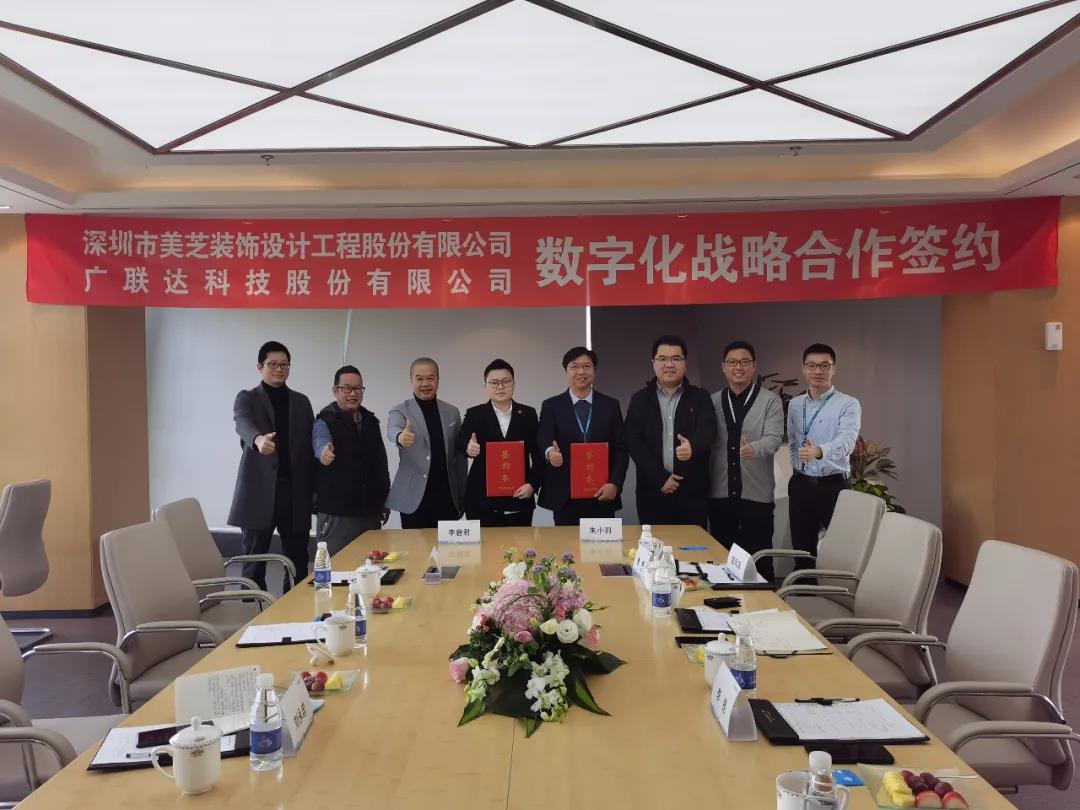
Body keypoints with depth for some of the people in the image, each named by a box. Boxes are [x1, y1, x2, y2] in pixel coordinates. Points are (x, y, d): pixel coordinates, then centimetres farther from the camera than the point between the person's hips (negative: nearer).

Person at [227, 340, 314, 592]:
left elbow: (310, 444, 12)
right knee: (254, 560, 3)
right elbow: (244, 424, -19)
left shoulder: (301, 402, 15)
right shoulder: (247, 398, 4)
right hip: (260, 491, -3)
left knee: (298, 562, 6)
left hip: (296, 490, 3)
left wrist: (314, 489, 4)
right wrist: (258, 439, -43)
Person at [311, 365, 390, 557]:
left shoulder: (371, 421, 12)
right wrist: (324, 451, -50)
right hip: (336, 513, -5)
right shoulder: (325, 421, -4)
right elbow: (320, 440, -27)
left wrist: (384, 499, 15)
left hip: (370, 511, 5)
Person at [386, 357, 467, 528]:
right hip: (414, 499, -2)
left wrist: (462, 496, 9)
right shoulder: (401, 411, 2)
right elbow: (392, 430, -21)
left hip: (447, 498, 3)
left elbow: (459, 457, 13)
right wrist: (400, 437, -45)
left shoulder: (452, 413, 11)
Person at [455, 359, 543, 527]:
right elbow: (461, 441, -11)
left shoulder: (528, 414, 8)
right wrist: (468, 447, -34)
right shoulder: (474, 414, 5)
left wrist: (533, 484, -5)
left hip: (519, 501, 1)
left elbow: (538, 454, 8)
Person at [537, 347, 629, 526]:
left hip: (602, 494, 1)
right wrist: (550, 452, -34)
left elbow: (621, 449, 5)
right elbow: (543, 440, -10)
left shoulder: (611, 405, 8)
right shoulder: (551, 406, 4)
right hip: (564, 496, -1)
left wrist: (615, 484, -8)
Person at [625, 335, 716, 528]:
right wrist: (660, 478, -11)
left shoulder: (700, 397, 6)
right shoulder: (640, 400, 7)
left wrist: (693, 447, -33)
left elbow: (708, 430, -10)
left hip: (693, 492, 0)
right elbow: (633, 442, -1)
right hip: (652, 492, 1)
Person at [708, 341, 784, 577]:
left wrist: (754, 448, -35)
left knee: (759, 558, 3)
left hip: (756, 493, -3)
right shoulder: (713, 402, 10)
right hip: (720, 493, 3)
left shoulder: (770, 401, 0)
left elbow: (773, 439, -13)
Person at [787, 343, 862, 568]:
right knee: (802, 549, 10)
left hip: (833, 485, -4)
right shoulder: (795, 405, 8)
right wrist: (799, 466, 8)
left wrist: (819, 451, -44)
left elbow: (845, 441, -26)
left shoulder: (848, 405, -9)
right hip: (800, 484, 5)